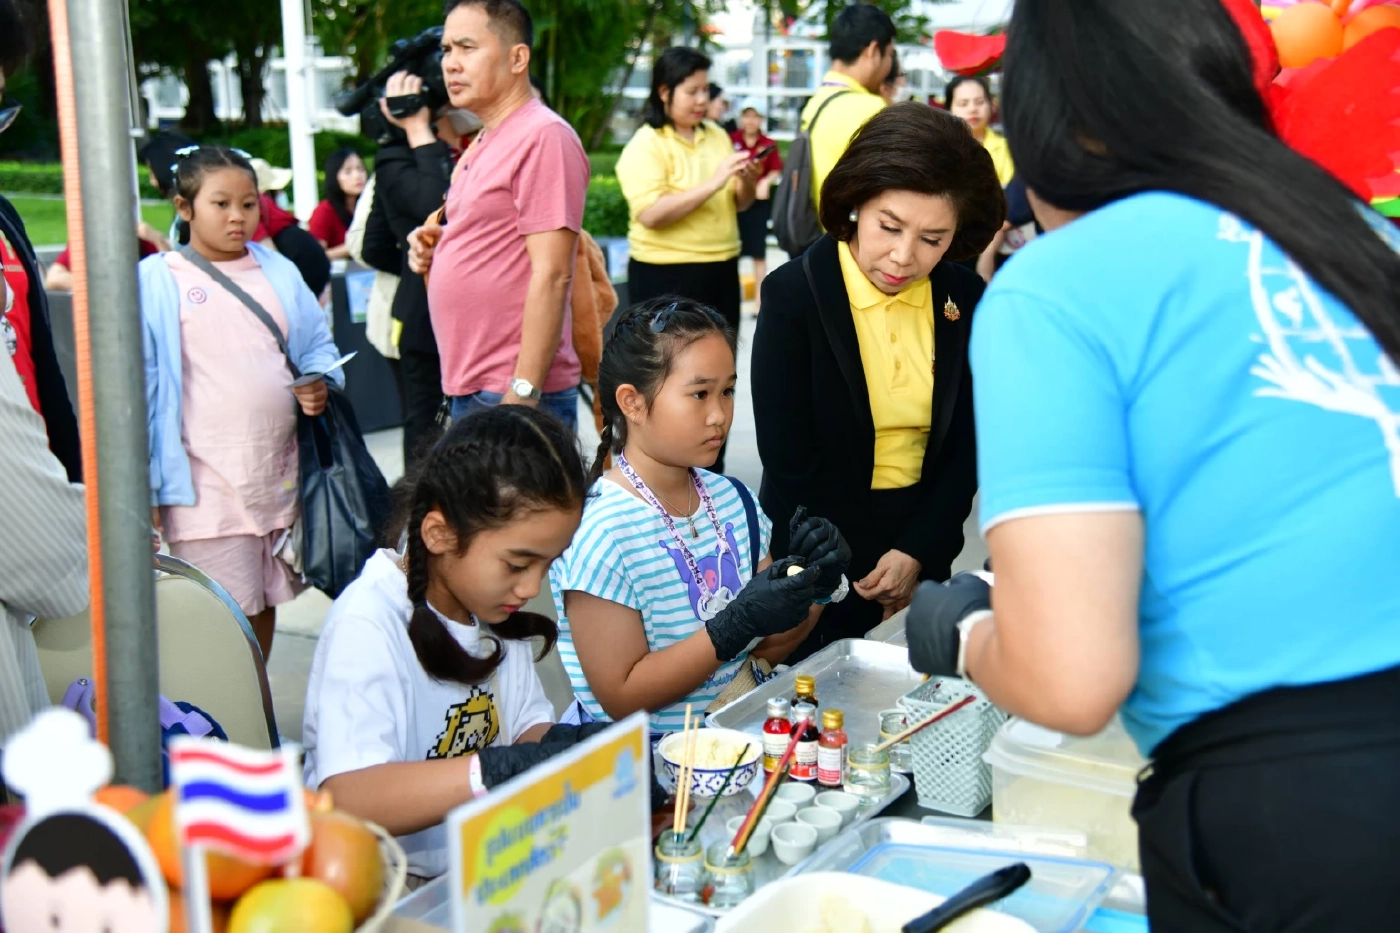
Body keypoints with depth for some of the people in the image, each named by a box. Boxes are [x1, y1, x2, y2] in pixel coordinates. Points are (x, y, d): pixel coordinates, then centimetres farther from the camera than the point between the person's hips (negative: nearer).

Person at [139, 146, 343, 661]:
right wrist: (143, 491, -7)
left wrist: (319, 385, -5)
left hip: (280, 477, 5)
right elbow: (138, 387, -4)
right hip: (207, 486, -5)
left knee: (266, 603, 15)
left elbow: (317, 344, 19)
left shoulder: (279, 272, 10)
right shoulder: (156, 282, -4)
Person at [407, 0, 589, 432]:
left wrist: (523, 394, -21)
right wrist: (439, 246, 6)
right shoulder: (484, 143, 16)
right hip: (469, 389, 9)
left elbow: (551, 275, -18)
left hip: (515, 392, -9)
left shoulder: (543, 136, -13)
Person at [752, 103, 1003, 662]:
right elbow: (789, 459, -14)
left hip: (923, 547, 4)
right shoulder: (795, 296, -13)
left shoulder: (965, 302, -3)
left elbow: (967, 447, 2)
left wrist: (917, 553, -8)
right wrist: (864, 566, -12)